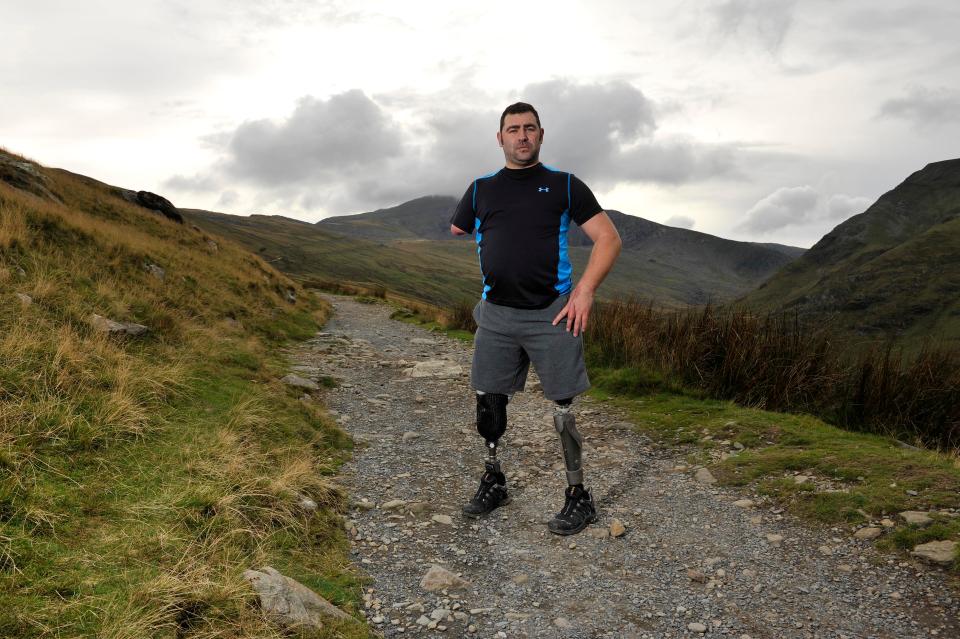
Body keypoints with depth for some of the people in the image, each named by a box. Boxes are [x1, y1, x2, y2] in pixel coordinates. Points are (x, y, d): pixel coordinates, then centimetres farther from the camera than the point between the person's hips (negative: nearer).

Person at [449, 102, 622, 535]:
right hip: (496, 314, 3)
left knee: (564, 407, -1)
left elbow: (608, 238, 0)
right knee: (488, 402, 9)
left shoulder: (564, 185, 4)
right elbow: (456, 231, 27)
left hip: (552, 314, -3)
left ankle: (579, 498, 13)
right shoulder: (481, 189, 11)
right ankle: (493, 484, 28)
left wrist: (585, 289, -12)